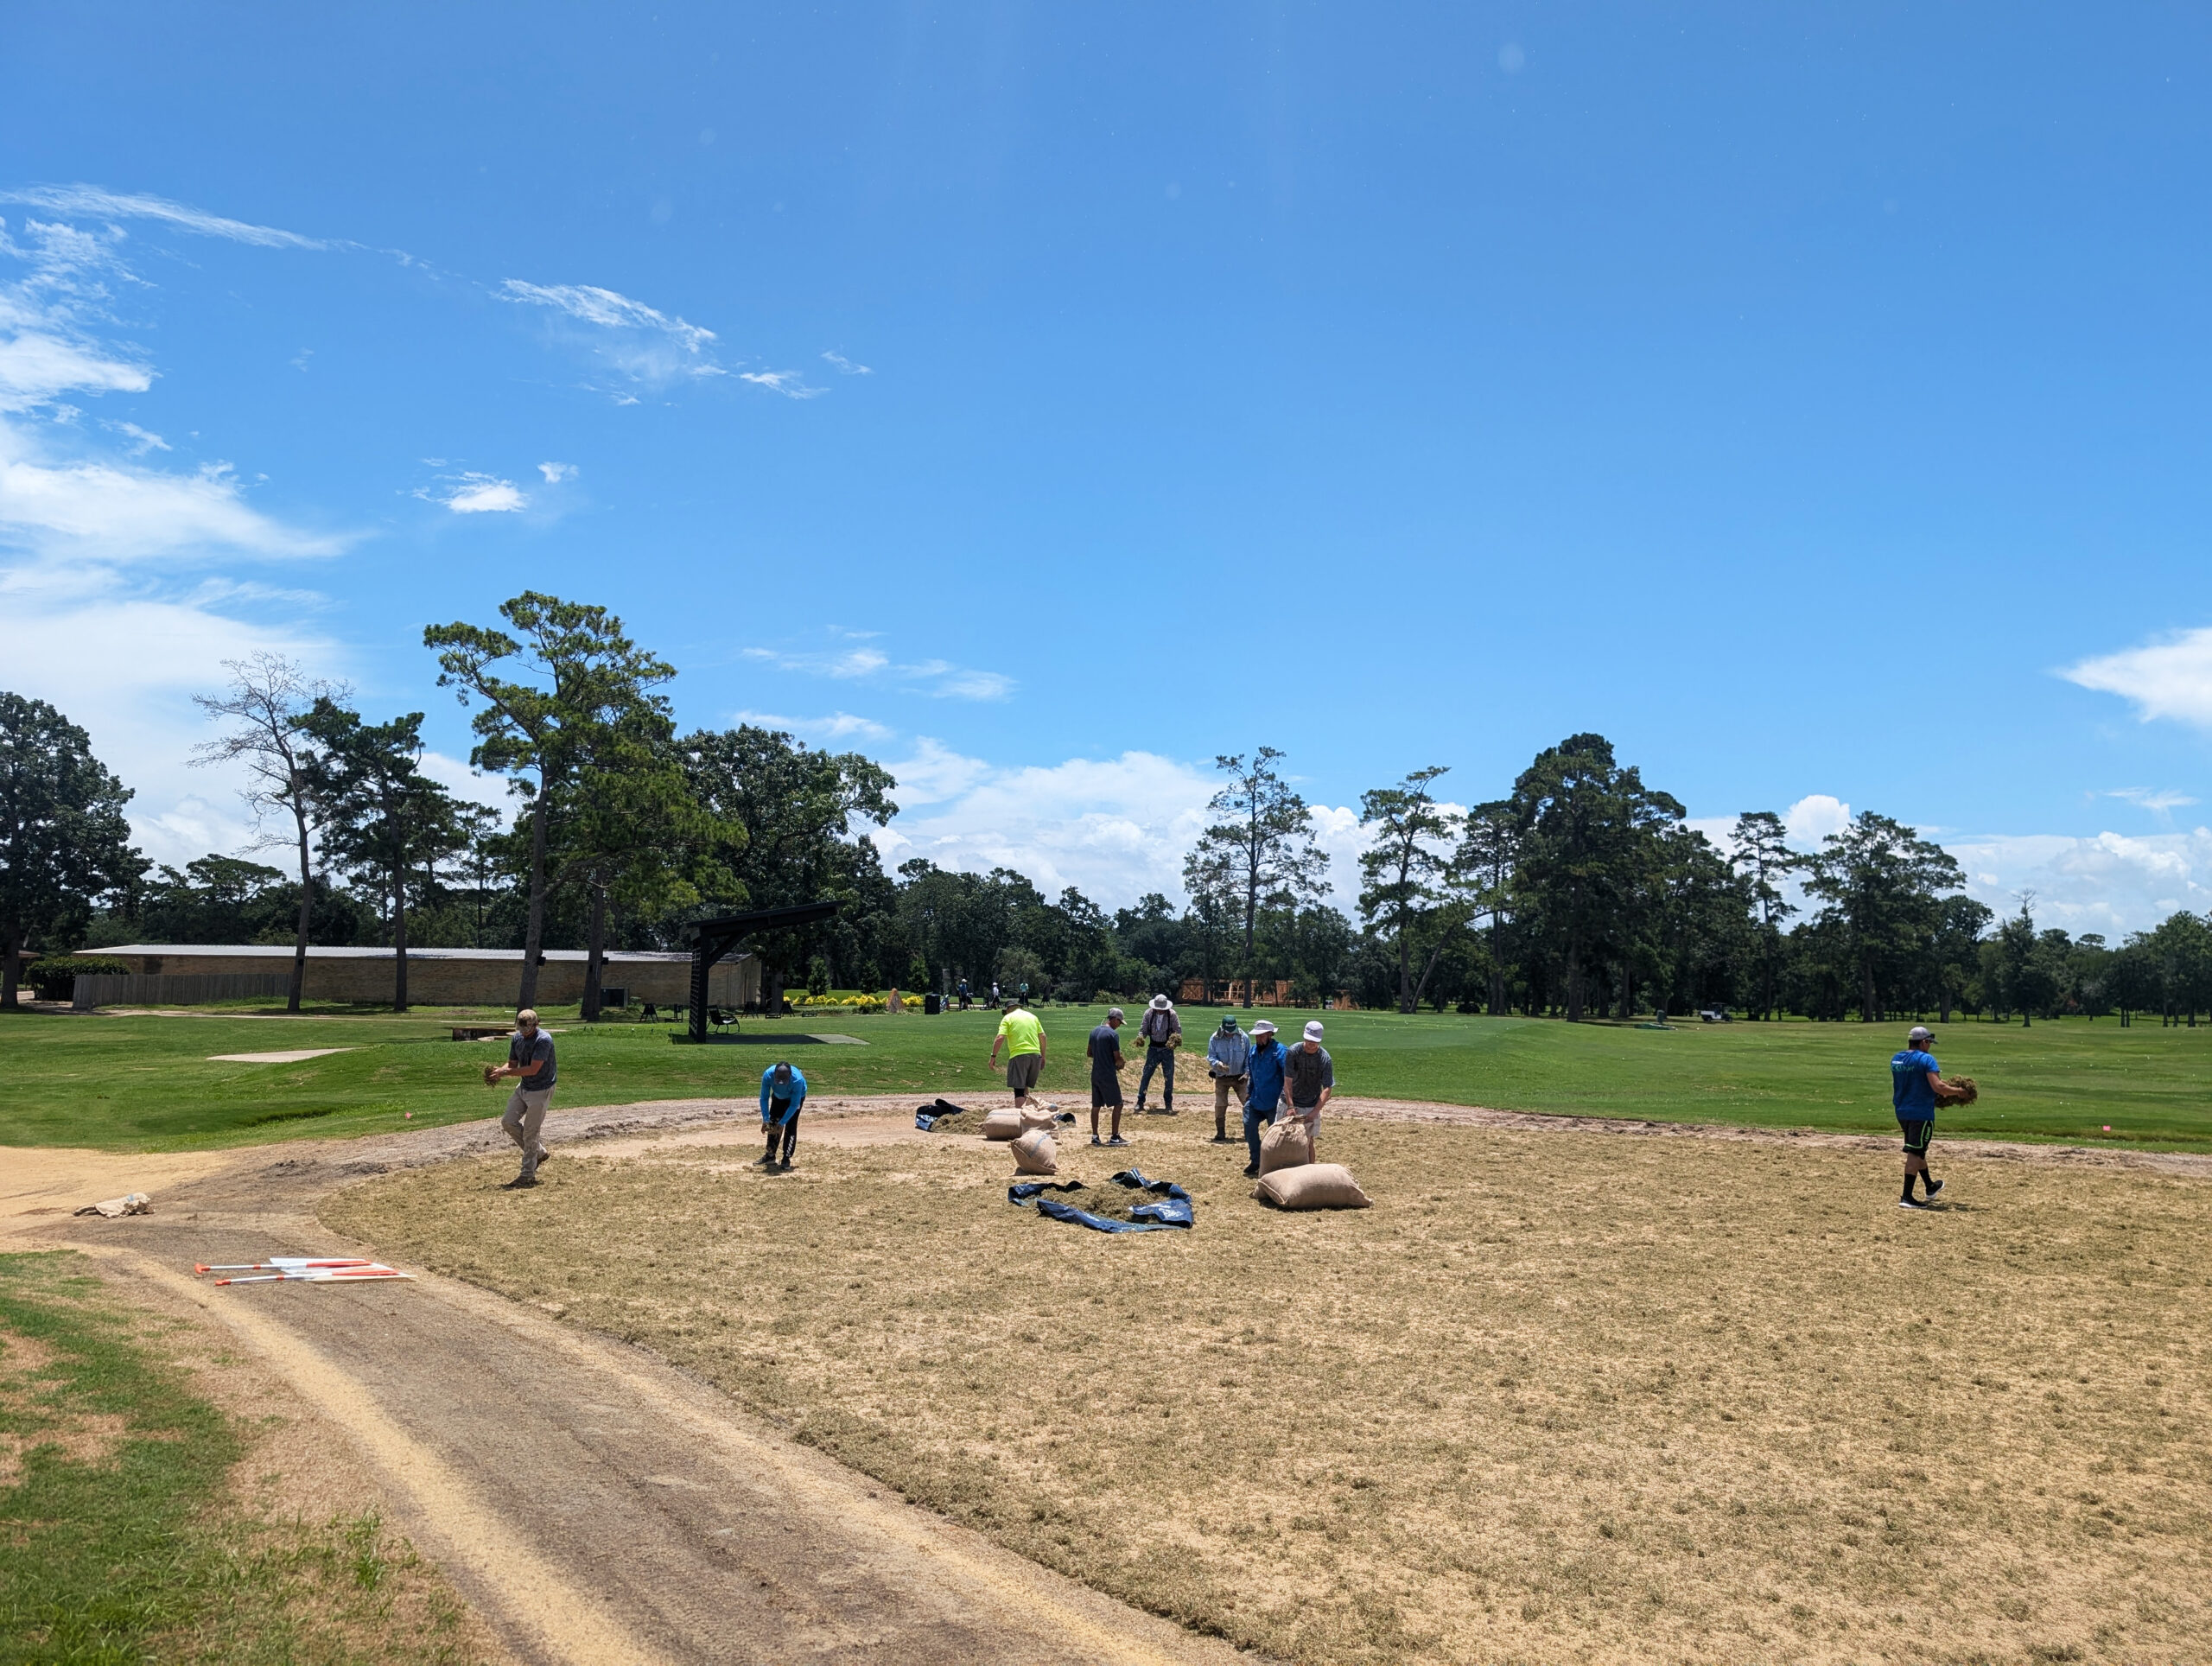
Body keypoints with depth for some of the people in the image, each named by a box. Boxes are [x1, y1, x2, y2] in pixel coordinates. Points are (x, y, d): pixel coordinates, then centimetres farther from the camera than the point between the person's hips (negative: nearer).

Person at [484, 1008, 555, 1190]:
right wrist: (499, 1070, -15)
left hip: (540, 1090, -8)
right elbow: (512, 1064, 7)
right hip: (523, 1087, 8)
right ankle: (539, 1152, 22)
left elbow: (533, 1069, -28)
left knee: (530, 1132, -4)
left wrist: (505, 1072, -28)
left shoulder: (543, 1040, -23)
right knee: (508, 1122, 5)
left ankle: (528, 1175, 8)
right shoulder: (517, 1038, 1)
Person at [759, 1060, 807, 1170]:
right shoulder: (768, 1075, -37)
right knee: (773, 1124, 3)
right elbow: (764, 1098, -25)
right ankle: (770, 1155, 18)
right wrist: (766, 1119, -30)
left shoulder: (797, 1080, -43)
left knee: (790, 1127, -13)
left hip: (797, 1096, -3)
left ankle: (786, 1160, -7)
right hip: (778, 1096, 3)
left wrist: (782, 1123, -34)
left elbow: (794, 1105, -32)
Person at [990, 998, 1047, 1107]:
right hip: (1035, 1054, 5)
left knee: (1019, 1089, -4)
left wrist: (993, 1056, -5)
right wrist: (1043, 1057, 18)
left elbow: (1000, 1038, -9)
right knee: (1025, 1088, 18)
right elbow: (1043, 1037, 13)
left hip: (1018, 1055, -5)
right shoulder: (1032, 1016, 17)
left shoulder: (1008, 1018, 3)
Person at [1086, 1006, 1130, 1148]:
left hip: (1095, 1075, 8)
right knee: (1118, 1104, 1)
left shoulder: (1094, 1032, 10)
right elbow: (1118, 1058, -13)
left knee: (1096, 1105, 12)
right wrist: (1121, 1064, 8)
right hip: (1108, 1075, -8)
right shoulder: (1113, 1035, -14)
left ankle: (1095, 1136, 14)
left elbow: (1089, 1052, 18)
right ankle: (1115, 1137, -1)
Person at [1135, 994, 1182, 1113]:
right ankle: (1140, 1102, 6)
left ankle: (1168, 1104, 15)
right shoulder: (1149, 1014, -6)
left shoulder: (1172, 1014, -9)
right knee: (1146, 1074, -2)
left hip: (1167, 1049, -1)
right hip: (1153, 1048, 1)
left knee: (1169, 1077, 1)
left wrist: (1177, 1040, -25)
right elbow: (1143, 1029, 0)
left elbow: (1178, 1030, -4)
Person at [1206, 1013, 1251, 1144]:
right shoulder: (1215, 1039, -9)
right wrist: (1219, 1064, -29)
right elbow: (1210, 1057, -7)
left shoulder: (1244, 1038, -7)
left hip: (1240, 1077, 0)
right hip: (1221, 1078, 0)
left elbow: (1249, 1058, 1)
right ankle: (1220, 1134, 11)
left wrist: (1247, 1073, -11)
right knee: (1220, 1106, 1)